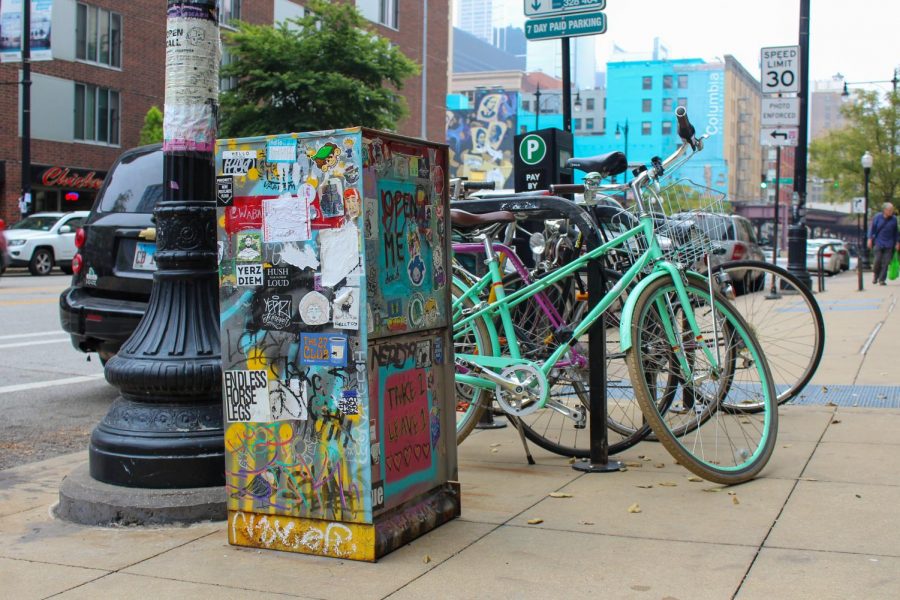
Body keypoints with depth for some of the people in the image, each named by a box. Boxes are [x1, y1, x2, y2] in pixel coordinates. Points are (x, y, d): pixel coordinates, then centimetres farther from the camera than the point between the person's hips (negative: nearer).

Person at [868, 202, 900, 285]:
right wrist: (870, 239, -2)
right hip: (878, 242, -1)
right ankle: (875, 275, 19)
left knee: (886, 262, -3)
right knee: (878, 260, -8)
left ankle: (882, 279, 3)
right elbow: (872, 228, 3)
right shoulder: (878, 217, -2)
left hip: (889, 244, 1)